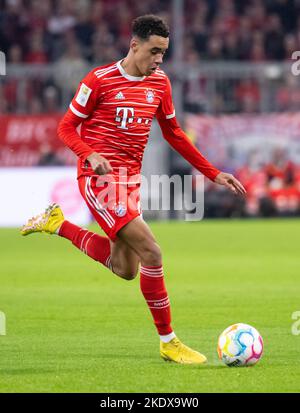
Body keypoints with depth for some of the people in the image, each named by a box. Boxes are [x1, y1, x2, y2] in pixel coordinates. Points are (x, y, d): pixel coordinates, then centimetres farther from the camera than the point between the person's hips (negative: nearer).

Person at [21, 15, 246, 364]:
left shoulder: (160, 83, 8)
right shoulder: (99, 80, -10)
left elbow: (173, 133, 17)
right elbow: (66, 128, -5)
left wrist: (212, 173, 13)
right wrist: (90, 155, -24)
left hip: (130, 180, 8)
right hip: (99, 178, -8)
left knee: (125, 270, 13)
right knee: (151, 253, -18)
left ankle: (56, 224, 28)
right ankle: (168, 342, -8)